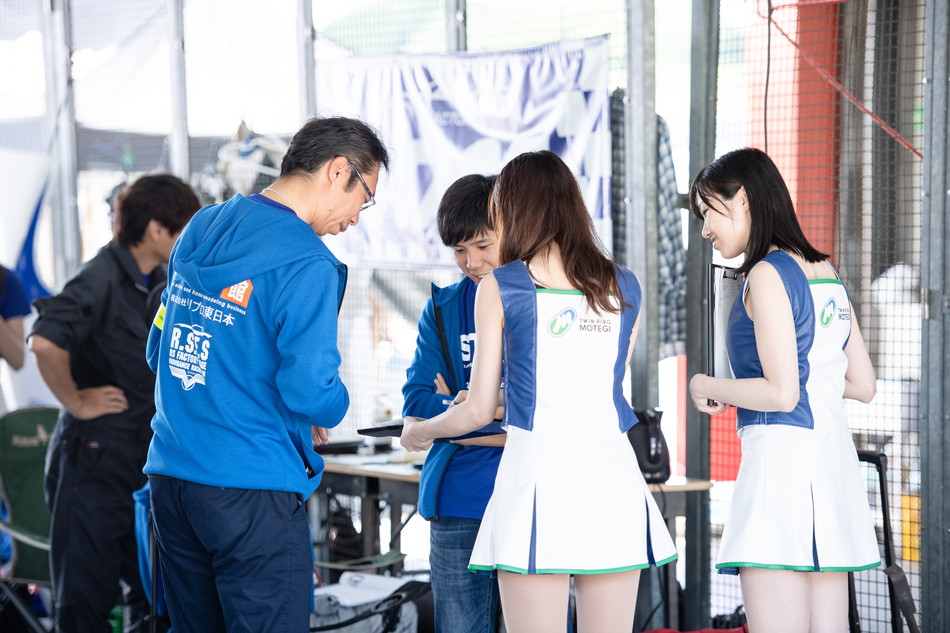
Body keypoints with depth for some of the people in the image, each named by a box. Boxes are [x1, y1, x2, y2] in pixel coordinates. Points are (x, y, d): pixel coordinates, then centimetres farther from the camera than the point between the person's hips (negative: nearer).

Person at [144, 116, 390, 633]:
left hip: (169, 476, 8)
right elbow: (311, 392, -19)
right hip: (251, 492, -8)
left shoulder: (202, 228, 11)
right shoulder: (307, 265, -14)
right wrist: (330, 411, 3)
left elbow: (159, 351, 18)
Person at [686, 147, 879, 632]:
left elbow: (781, 393, -14)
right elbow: (863, 385, 18)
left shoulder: (768, 275, -8)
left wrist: (708, 387, 0)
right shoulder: (826, 274, 16)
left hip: (781, 452, -9)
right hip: (833, 457, 9)